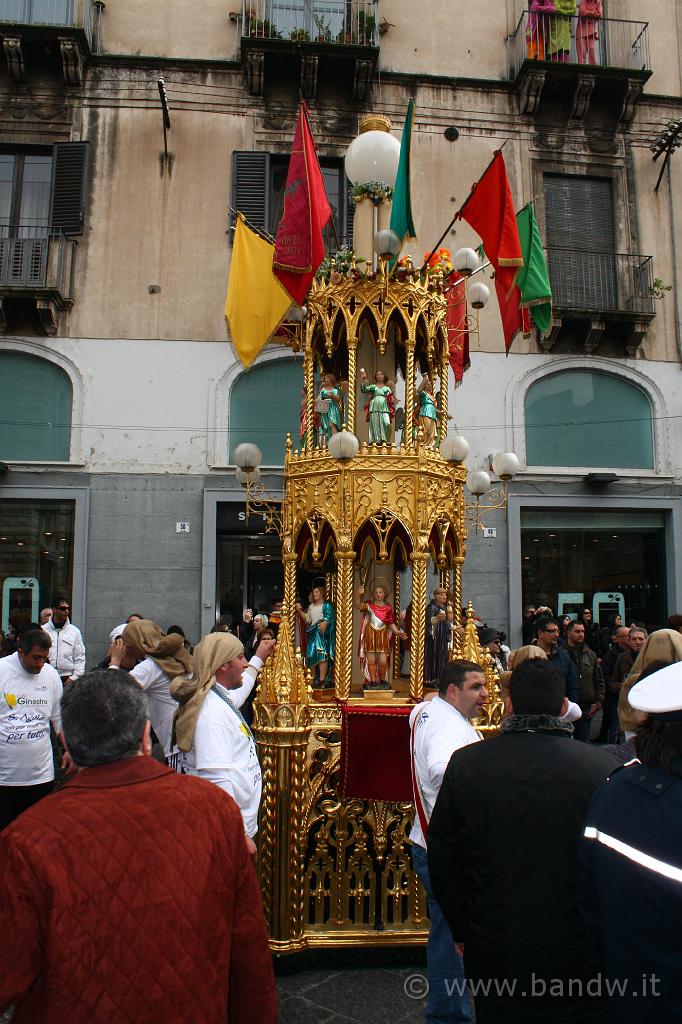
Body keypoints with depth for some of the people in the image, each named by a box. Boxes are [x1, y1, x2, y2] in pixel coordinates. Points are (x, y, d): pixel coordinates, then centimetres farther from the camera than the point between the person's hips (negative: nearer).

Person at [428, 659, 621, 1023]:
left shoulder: (465, 764, -12)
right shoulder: (604, 767, -17)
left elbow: (442, 859, -3)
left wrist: (462, 931, 12)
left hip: (494, 958, 1)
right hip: (581, 961, -1)